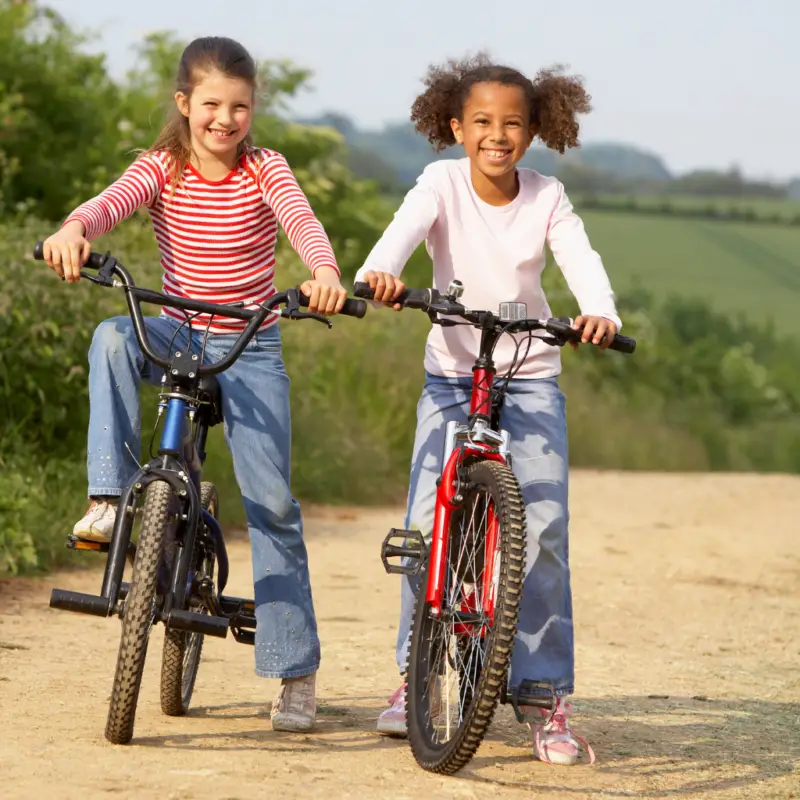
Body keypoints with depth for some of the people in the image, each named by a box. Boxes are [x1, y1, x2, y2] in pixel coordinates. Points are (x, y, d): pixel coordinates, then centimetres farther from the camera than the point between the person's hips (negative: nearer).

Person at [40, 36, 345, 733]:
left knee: (272, 504, -6)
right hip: (179, 335, 1)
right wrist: (73, 231, -48)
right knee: (112, 339, -34)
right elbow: (111, 204, -23)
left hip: (250, 351, -1)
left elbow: (302, 221, -25)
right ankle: (108, 499, -30)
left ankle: (296, 672, 2)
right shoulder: (162, 169, -4)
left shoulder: (264, 170, -6)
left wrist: (325, 272, -48)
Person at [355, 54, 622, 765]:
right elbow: (406, 227, -28)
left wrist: (600, 313, -43)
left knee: (543, 532, -9)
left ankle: (545, 694, -1)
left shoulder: (546, 198, -5)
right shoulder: (443, 183, -9)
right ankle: (416, 673, 12)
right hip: (451, 374, 0)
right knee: (426, 525, -7)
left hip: (531, 379, 0)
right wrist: (379, 272, -51)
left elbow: (581, 259, -21)